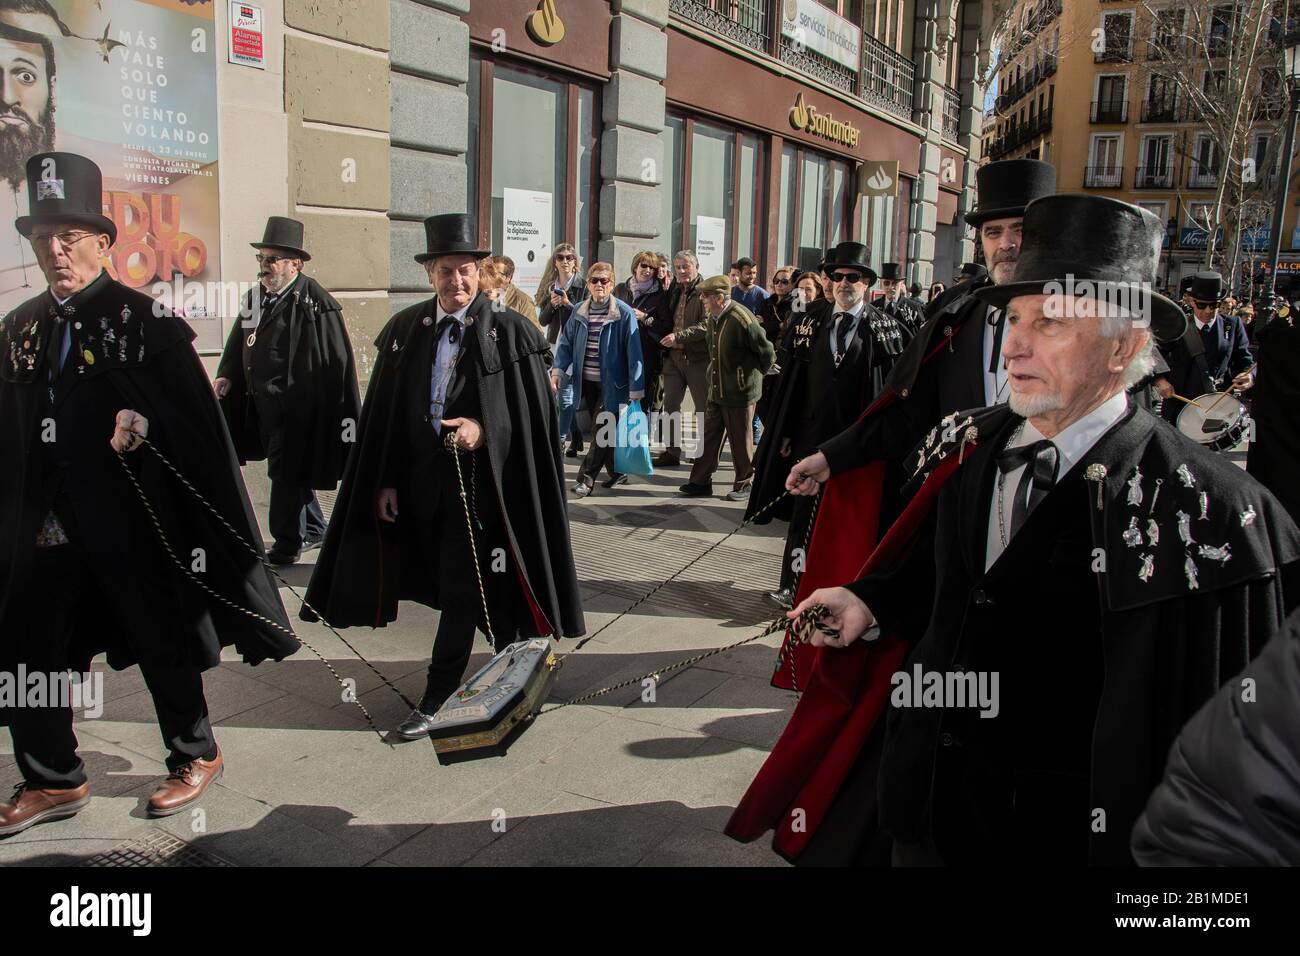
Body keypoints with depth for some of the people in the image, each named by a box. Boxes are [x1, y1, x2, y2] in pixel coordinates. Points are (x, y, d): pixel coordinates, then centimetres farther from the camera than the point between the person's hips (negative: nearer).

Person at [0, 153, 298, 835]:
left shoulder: (146, 321, -6)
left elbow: (200, 418, -11)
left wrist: (146, 421, -27)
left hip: (132, 522, -5)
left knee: (163, 647, 9)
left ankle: (195, 756, 31)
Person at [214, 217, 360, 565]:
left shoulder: (315, 302, -14)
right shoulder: (256, 297, 9)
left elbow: (338, 362, -14)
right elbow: (239, 344, 20)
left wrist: (343, 417, -15)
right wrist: (226, 376, 1)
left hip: (296, 407, -8)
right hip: (263, 403, 8)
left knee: (286, 473, -1)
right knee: (291, 471, 18)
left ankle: (287, 544, 13)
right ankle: (314, 528, 35)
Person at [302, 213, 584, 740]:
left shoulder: (509, 331, -6)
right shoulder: (405, 329, 5)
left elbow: (532, 413, -6)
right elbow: (384, 414, 8)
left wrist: (484, 431, -21)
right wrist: (386, 480, 3)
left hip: (478, 479, -4)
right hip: (421, 479, 5)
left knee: (462, 592, 0)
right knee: (454, 586, 14)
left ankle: (435, 700, 12)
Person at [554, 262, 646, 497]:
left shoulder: (624, 313, -10)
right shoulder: (579, 311, 5)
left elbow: (633, 351, -12)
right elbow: (566, 342, 7)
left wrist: (636, 388, -16)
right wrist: (557, 370, -8)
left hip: (612, 382, -5)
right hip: (587, 381, 5)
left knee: (602, 431, -5)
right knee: (601, 430, 14)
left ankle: (586, 478, 1)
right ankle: (617, 472, 30)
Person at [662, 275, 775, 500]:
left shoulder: (741, 320, -23)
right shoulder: (712, 317, 2)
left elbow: (767, 353, -15)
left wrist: (753, 373, -2)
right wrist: (678, 337, 27)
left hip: (740, 391, -8)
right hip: (716, 389, 8)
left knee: (740, 440, 6)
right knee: (709, 436, 11)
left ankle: (743, 484, 21)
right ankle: (701, 482, 20)